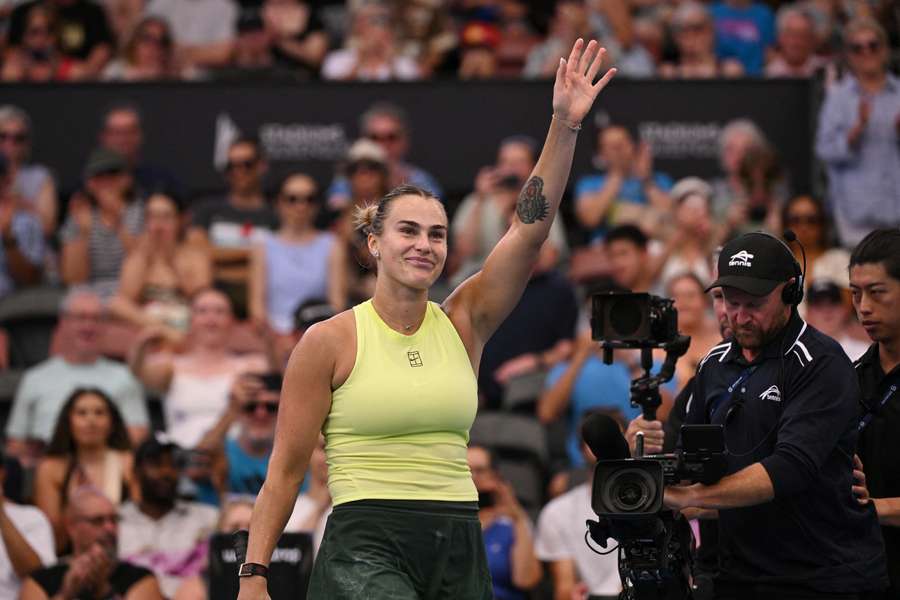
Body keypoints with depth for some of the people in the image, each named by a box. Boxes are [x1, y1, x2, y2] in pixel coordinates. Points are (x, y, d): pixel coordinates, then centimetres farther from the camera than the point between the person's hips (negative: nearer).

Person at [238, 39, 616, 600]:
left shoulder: (463, 324, 9)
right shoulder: (331, 341, -1)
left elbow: (530, 228, -1)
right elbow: (286, 468, 0)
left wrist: (564, 127, -11)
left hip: (459, 550, 5)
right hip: (367, 548, -5)